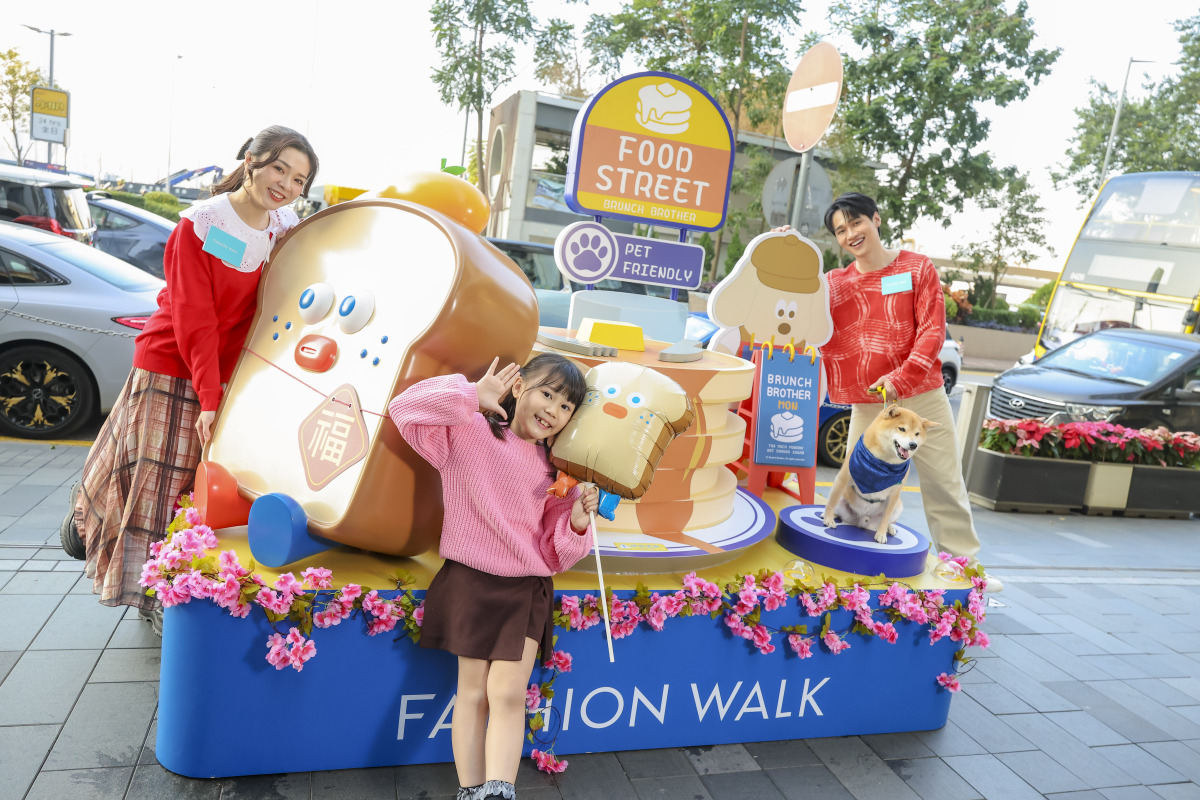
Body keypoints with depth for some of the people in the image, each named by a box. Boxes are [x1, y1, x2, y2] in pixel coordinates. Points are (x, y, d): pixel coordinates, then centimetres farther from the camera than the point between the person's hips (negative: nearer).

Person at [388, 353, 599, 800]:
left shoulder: (554, 469, 5)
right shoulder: (469, 431, -7)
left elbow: (557, 554, 8)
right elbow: (405, 409, -22)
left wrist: (577, 524, -12)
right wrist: (474, 397, -26)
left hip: (527, 589, 3)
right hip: (472, 579, -2)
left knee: (508, 692, -5)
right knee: (473, 692, 7)